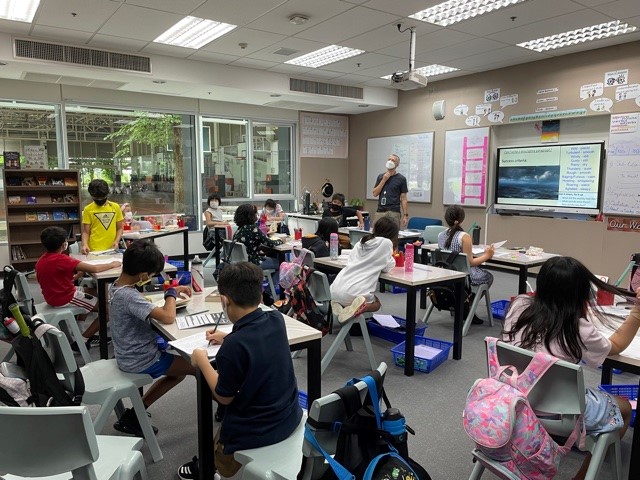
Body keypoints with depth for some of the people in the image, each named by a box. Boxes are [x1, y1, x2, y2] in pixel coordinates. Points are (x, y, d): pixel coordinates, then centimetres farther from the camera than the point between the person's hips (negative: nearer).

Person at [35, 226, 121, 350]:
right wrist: (112, 264, -12)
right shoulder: (61, 259, -26)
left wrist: (76, 276, 2)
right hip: (65, 299, -10)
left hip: (53, 295, 10)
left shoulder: (42, 260, 3)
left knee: (91, 292, 29)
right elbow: (95, 269, -28)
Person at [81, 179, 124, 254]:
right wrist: (85, 245, -16)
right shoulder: (88, 209, 0)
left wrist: (117, 241, -5)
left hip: (112, 250, 2)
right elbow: (86, 232, 1)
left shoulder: (116, 207, 5)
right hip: (94, 251, -2)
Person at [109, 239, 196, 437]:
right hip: (142, 361, -9)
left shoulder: (116, 286, -1)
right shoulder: (129, 296, -30)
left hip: (128, 356, 9)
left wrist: (174, 292, -3)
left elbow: (145, 307, 11)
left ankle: (133, 415, 22)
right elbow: (168, 317, -38)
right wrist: (172, 292, -19)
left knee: (179, 371, 25)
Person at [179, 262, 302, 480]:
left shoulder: (233, 347, -30)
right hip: (289, 416, 5)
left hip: (256, 432, -4)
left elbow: (224, 397, -13)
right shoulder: (276, 320, -11)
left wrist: (202, 361, -4)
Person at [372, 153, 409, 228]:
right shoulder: (380, 176, 12)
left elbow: (403, 198, 0)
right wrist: (384, 180, -5)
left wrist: (405, 215, -7)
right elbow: (375, 194, 4)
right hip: (380, 212, 3)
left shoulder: (401, 178, 1)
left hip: (393, 212, -3)